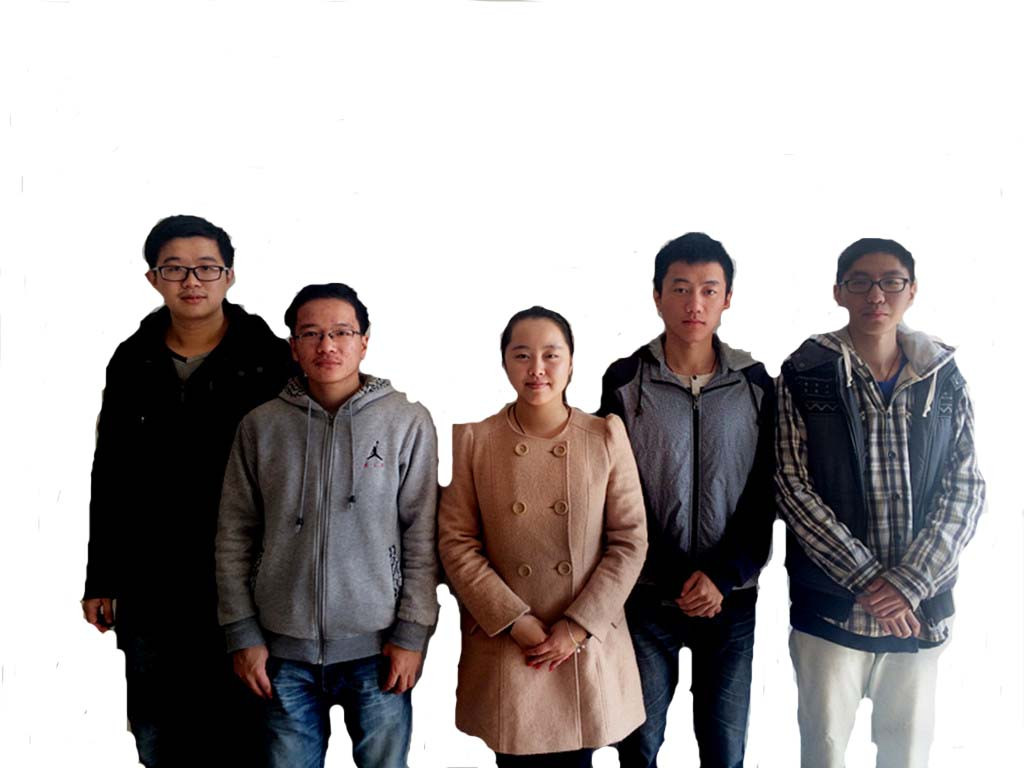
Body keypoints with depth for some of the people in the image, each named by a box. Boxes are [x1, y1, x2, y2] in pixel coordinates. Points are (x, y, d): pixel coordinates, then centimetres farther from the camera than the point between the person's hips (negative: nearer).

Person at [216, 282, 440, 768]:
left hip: (377, 648, -1)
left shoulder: (408, 423, -2)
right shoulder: (261, 426, 3)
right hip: (284, 650, 1)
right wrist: (242, 634, 2)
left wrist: (412, 633, -5)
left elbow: (422, 538, -1)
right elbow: (235, 536, 6)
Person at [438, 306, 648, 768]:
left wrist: (579, 625, -10)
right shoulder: (472, 440, -3)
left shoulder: (606, 437, -1)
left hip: (588, 645, 1)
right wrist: (515, 622, -11)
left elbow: (630, 542, -2)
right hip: (504, 647, 0)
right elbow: (457, 543, -4)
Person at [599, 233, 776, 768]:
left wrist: (725, 577, -10)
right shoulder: (625, 382, -4)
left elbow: (765, 495, 1)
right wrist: (676, 581, -9)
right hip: (647, 598, -1)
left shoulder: (755, 384, 1)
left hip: (731, 600, 1)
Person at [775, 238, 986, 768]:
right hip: (829, 605, -2)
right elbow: (792, 488, -9)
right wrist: (865, 579, -15)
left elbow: (965, 488, -1)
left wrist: (908, 583, -12)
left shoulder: (943, 378, 4)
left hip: (920, 606, 2)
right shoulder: (805, 375, -4)